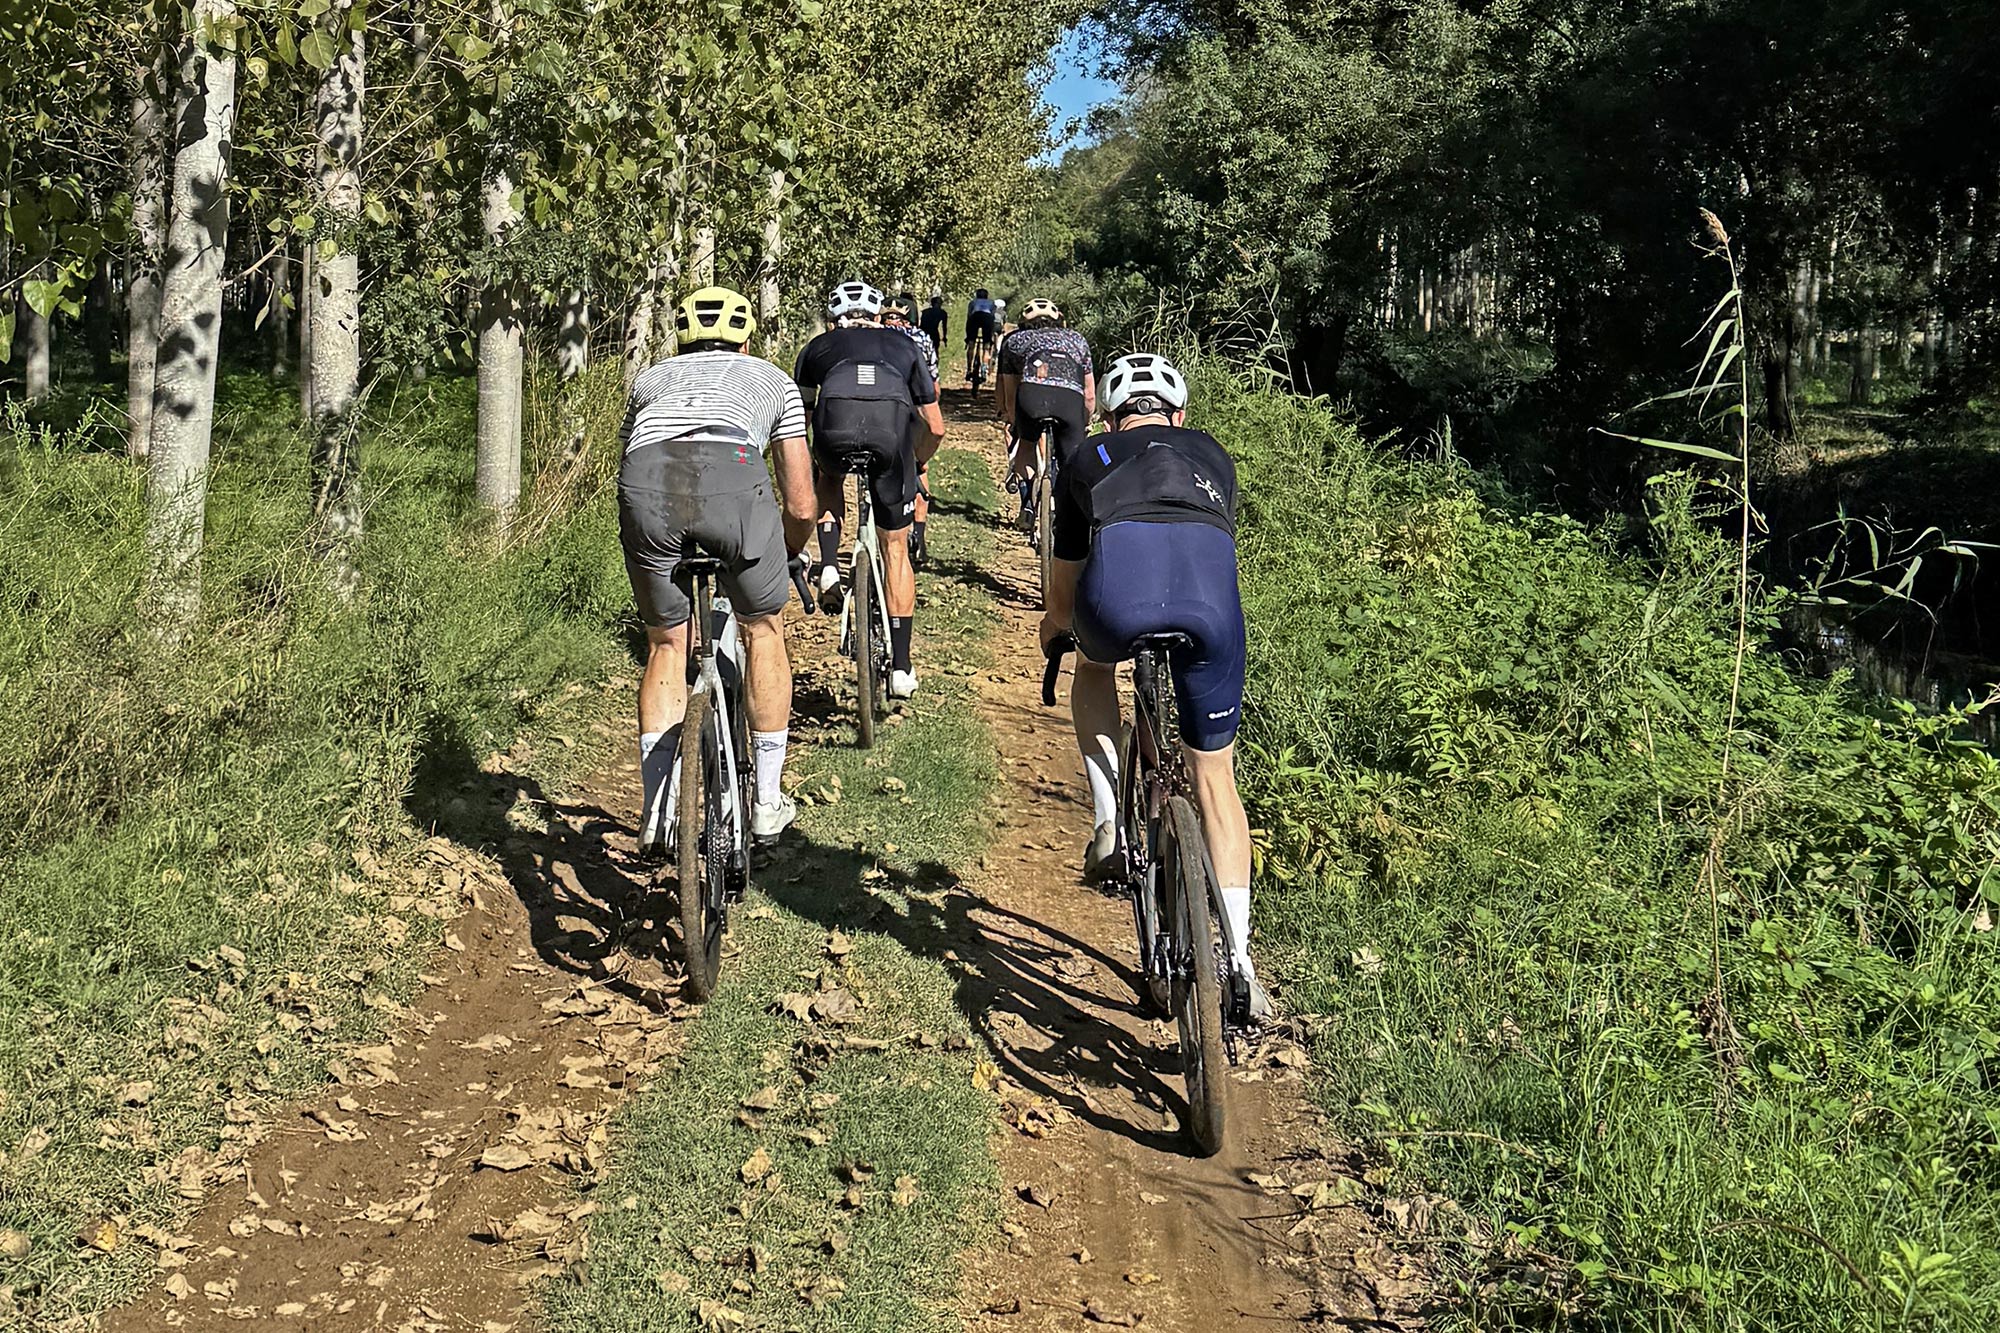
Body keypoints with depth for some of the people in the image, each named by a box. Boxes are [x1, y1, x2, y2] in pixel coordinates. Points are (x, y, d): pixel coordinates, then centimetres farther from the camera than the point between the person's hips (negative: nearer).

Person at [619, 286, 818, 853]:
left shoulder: (652, 377, 40)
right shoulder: (771, 378, 37)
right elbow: (801, 505, 33)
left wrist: (656, 544, 59)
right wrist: (785, 556, 53)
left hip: (645, 477, 2)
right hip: (731, 473, -2)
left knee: (665, 643, 22)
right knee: (763, 630, 22)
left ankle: (656, 813, 21)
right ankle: (768, 801, 26)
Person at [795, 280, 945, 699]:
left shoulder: (819, 346, 35)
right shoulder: (903, 346, 36)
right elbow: (936, 427, 35)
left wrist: (809, 459, 55)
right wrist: (914, 462, 53)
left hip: (835, 419, 0)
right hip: (893, 423, 0)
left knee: (829, 479, 38)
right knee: (895, 547, 16)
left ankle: (829, 567, 15)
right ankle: (901, 668, 16)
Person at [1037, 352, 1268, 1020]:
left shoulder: (1086, 460, 34)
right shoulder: (1212, 455, 37)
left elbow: (1063, 589, 41)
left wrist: (1056, 626, 65)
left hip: (1119, 594, -1)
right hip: (1211, 597, 1)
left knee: (1094, 668, 38)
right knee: (1213, 778, 19)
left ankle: (1107, 821, 23)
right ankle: (1237, 962, 16)